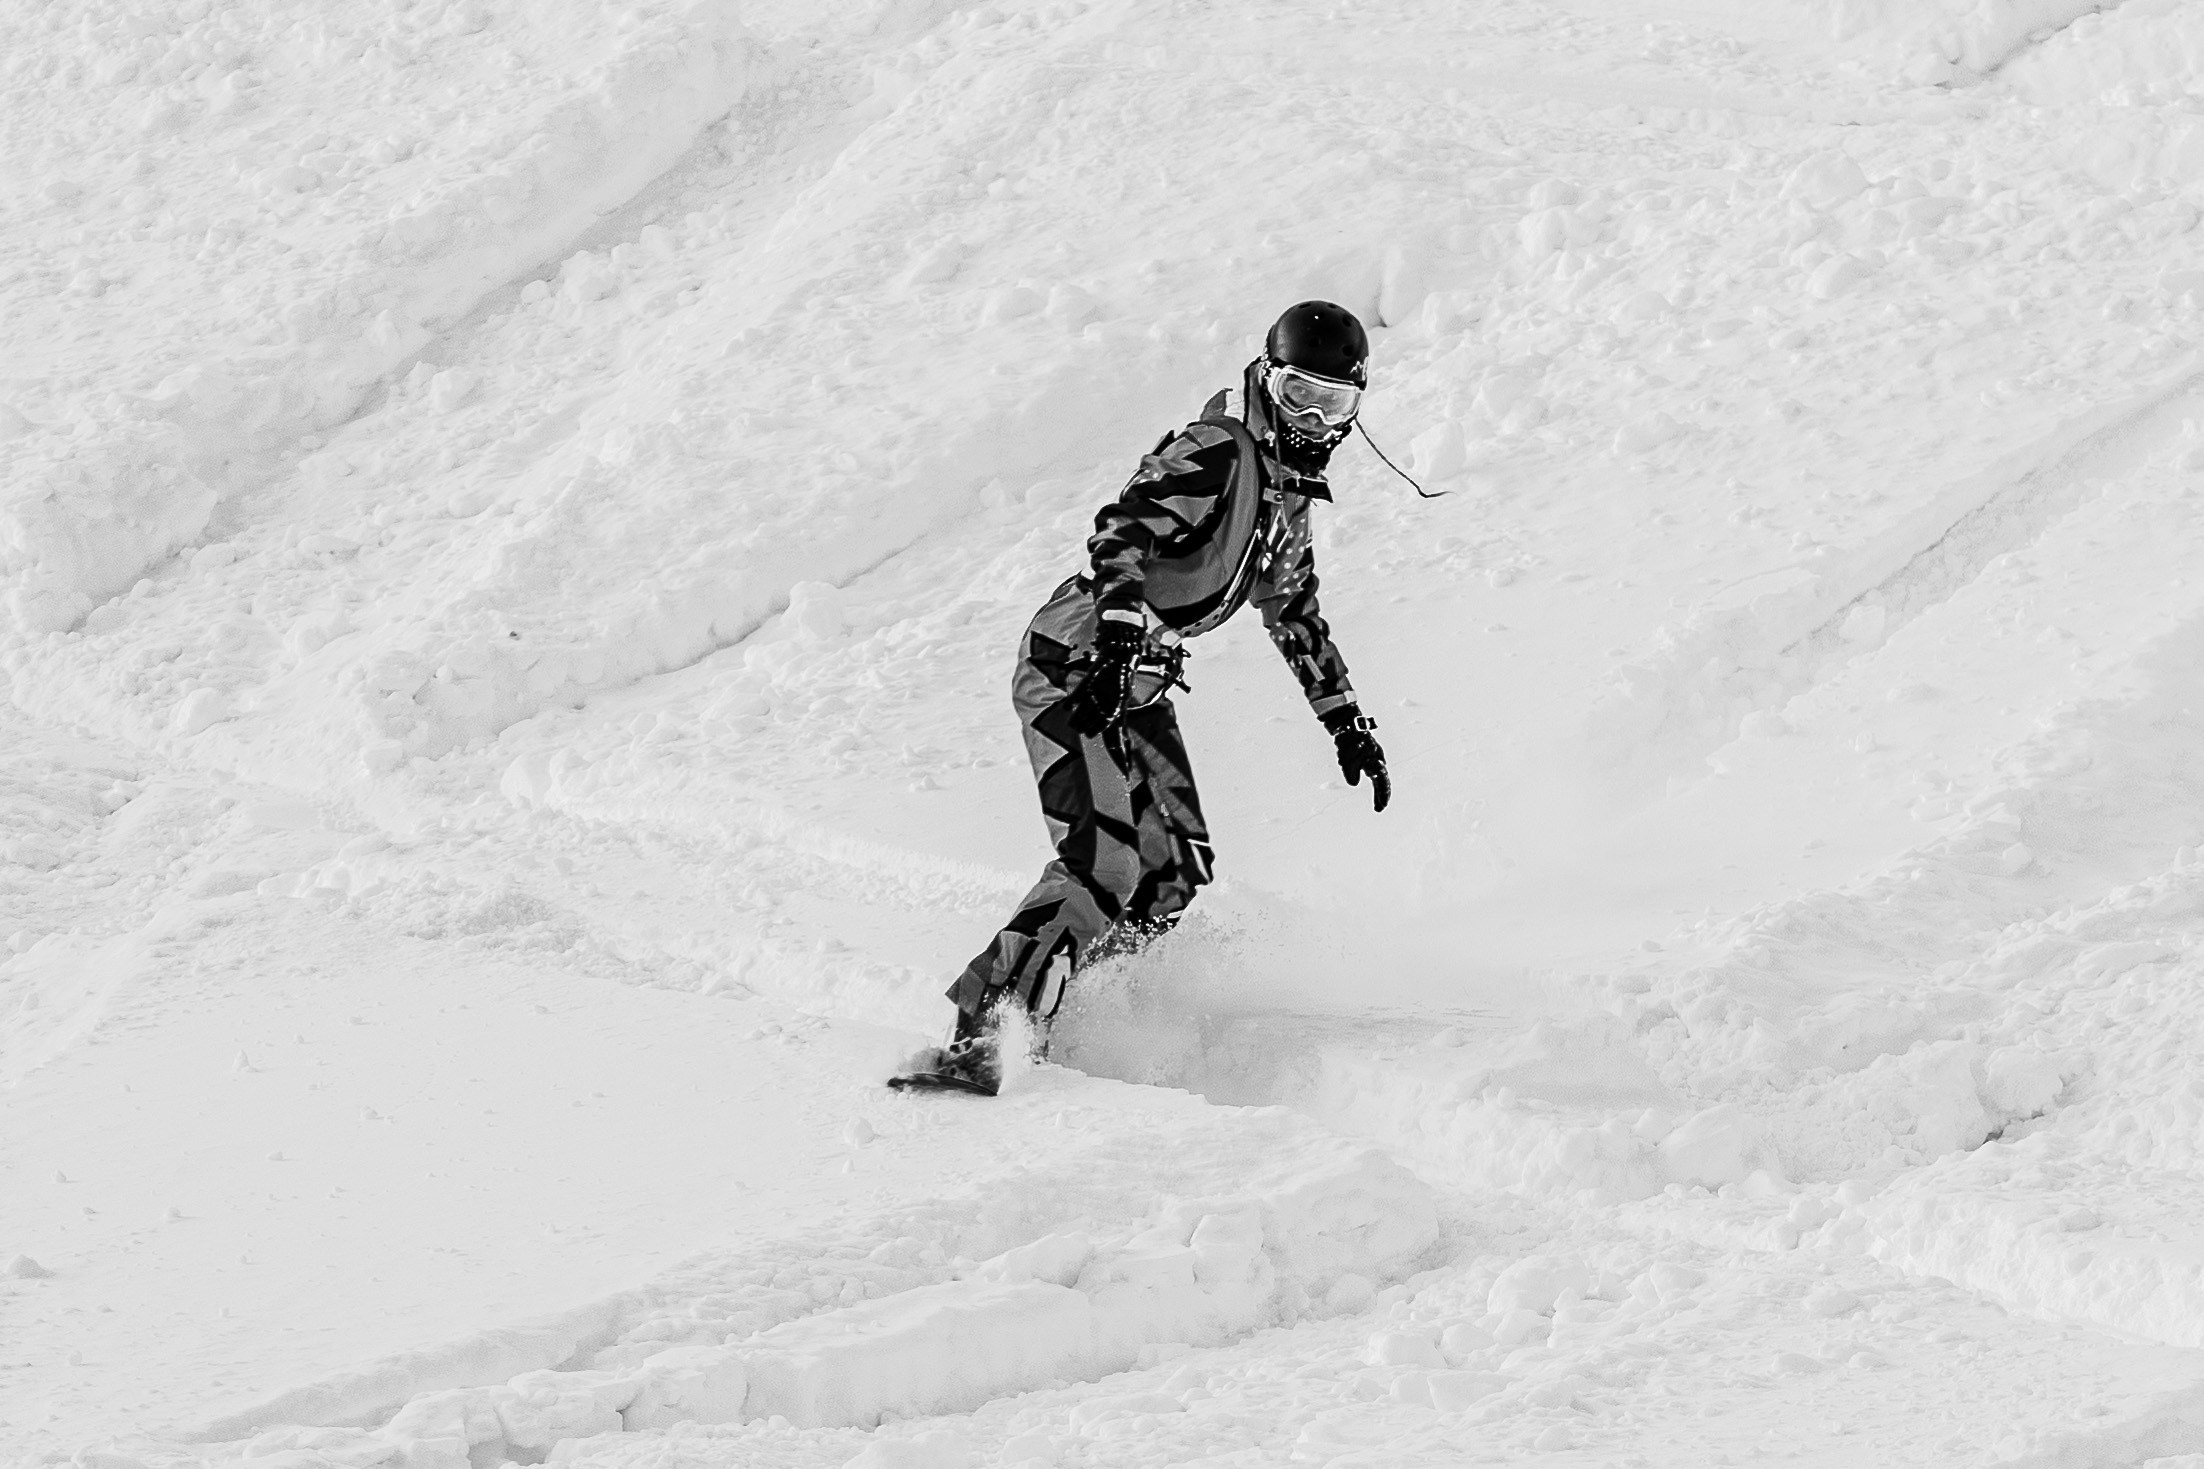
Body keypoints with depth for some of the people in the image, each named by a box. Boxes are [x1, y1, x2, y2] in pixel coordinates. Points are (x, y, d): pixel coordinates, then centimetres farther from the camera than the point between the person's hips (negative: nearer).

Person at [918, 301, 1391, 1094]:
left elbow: (1294, 614, 28)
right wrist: (1122, 632, -45)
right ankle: (978, 1032, -20)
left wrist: (1347, 722, 28)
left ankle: (1045, 1008, 9)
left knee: (1175, 868, 3)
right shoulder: (1213, 456, -15)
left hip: (1138, 689, 9)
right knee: (1107, 864, -21)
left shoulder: (1288, 490, 14)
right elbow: (1121, 536, -30)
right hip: (1072, 670, -9)